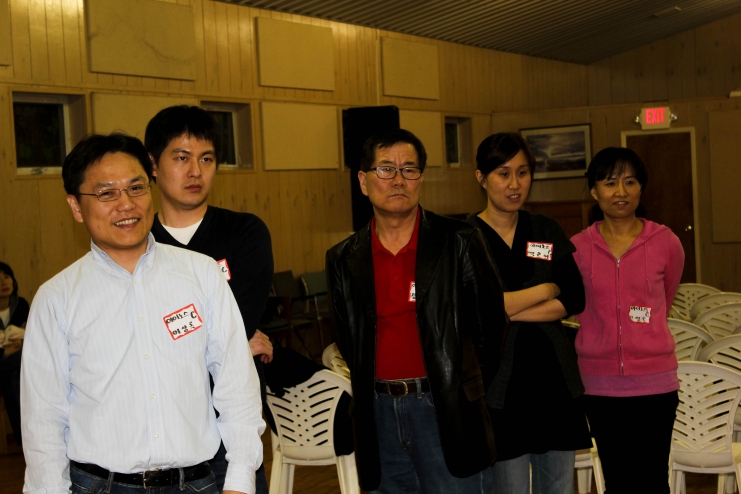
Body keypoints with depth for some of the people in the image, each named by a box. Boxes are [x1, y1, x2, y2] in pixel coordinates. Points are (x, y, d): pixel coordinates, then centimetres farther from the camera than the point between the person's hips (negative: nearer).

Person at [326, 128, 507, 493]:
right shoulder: (344, 260, 7)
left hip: (446, 413, -3)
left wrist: (465, 391, 6)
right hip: (379, 414, 3)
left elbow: (490, 324, 3)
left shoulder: (458, 243, -2)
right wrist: (370, 391, 9)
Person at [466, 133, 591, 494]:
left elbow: (575, 299, -1)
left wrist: (508, 309, -13)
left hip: (554, 379, 4)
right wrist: (546, 289, -4)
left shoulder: (548, 231, 9)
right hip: (500, 383, -4)